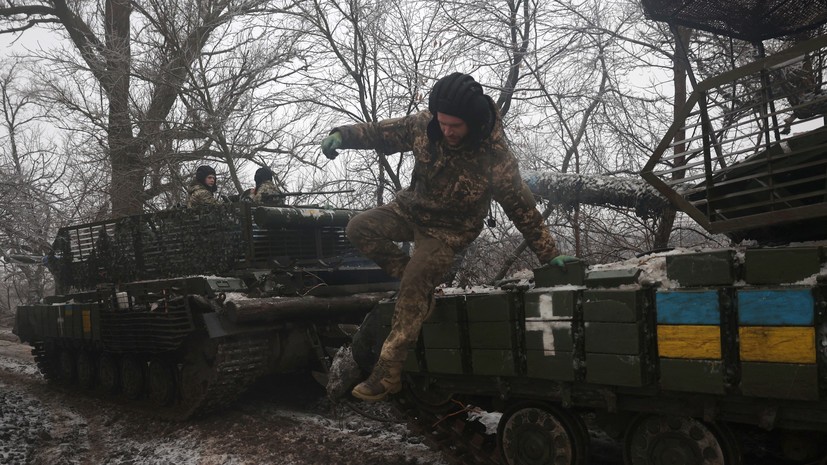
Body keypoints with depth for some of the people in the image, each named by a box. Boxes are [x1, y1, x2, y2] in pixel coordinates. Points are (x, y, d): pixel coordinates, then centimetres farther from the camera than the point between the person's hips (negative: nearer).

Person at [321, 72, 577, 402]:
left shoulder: (495, 155, -25)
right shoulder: (423, 125, -15)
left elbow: (521, 207, -17)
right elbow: (382, 133, -1)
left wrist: (548, 254, -14)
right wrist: (342, 135, -18)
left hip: (450, 229, -5)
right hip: (411, 209, 6)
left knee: (412, 294, -17)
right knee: (359, 229, -13)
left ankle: (387, 375, -8)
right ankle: (420, 280, -3)